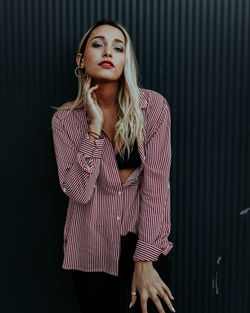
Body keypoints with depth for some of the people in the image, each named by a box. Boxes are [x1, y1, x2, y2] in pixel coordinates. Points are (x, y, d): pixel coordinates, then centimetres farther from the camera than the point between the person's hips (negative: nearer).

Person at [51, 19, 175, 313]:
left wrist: (145, 261, -14)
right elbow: (79, 192, -15)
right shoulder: (65, 120, -7)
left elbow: (156, 185, -13)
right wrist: (95, 126, -22)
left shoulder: (153, 106, -11)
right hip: (91, 250, 1)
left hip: (144, 239, 0)